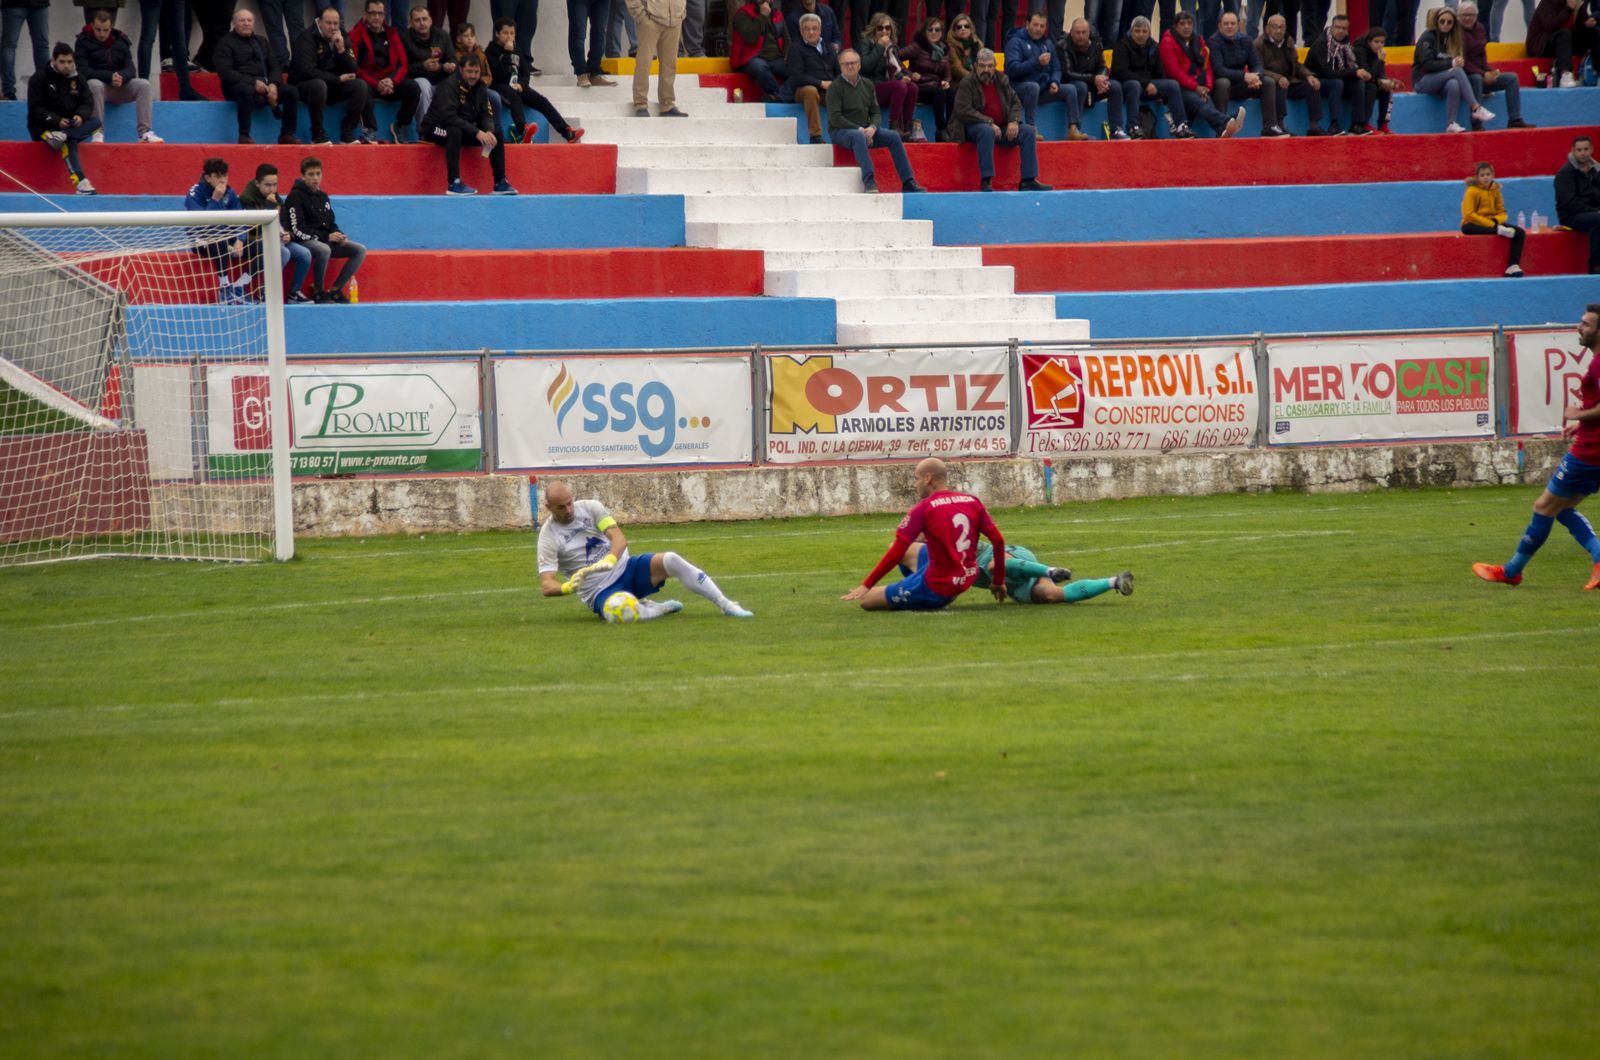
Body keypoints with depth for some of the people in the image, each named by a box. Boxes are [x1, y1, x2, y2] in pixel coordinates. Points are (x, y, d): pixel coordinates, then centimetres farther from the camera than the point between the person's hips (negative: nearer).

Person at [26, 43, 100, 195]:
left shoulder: (77, 78, 8)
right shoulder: (40, 78, -7)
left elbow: (87, 103, 3)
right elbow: (35, 109, -13)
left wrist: (80, 116, -22)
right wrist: (56, 121, -28)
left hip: (71, 124, 6)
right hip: (43, 127, -6)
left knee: (95, 122, -22)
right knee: (69, 141, -35)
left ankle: (60, 136, -41)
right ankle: (80, 183, -51)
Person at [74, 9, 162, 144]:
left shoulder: (121, 40, 9)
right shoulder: (83, 41, -2)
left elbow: (131, 69, 2)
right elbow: (82, 71, -13)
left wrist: (121, 77, -23)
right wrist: (109, 76, -25)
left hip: (120, 88, 4)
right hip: (98, 83, -3)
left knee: (144, 84, -21)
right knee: (95, 85, -38)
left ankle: (144, 133, -24)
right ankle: (97, 133, -32)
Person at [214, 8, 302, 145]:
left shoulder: (262, 43, 22)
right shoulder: (226, 43, 3)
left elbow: (276, 67, 16)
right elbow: (225, 72, -10)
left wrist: (273, 84, -9)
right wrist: (253, 83, -20)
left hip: (265, 85, 6)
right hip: (238, 86, -5)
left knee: (291, 91, -17)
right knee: (247, 91, -40)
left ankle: (287, 134, -14)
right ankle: (244, 137, -37)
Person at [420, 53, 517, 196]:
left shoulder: (480, 87, 1)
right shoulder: (450, 85, -22)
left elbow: (486, 115, -1)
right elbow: (448, 117, -32)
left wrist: (489, 131, -25)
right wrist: (476, 132, -37)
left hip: (465, 127, 7)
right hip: (435, 128, -7)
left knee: (496, 133, -6)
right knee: (455, 132, -38)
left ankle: (500, 182, -2)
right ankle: (453, 183, -40)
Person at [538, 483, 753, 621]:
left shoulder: (590, 508, -2)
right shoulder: (549, 537, -10)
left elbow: (619, 537, -15)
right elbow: (546, 585, -16)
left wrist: (610, 559, -38)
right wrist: (567, 587, -40)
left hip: (625, 568, 4)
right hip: (601, 592, -4)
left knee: (671, 560, -21)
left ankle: (726, 605, -12)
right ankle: (662, 608, -4)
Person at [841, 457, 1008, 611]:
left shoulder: (923, 508, -15)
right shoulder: (972, 502, 0)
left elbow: (897, 552, -17)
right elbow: (998, 541, 0)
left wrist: (866, 586, -11)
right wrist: (999, 582, 10)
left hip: (936, 589, -7)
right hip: (966, 582, 7)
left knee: (867, 601, 2)